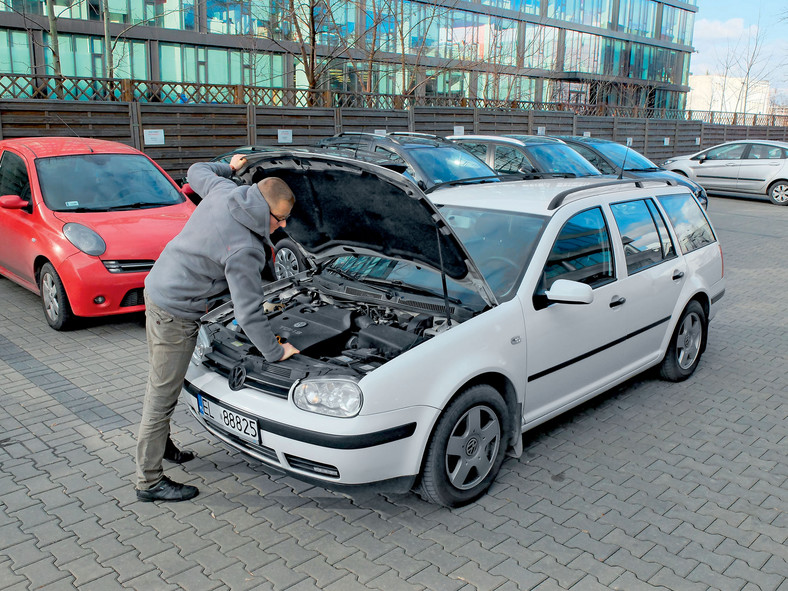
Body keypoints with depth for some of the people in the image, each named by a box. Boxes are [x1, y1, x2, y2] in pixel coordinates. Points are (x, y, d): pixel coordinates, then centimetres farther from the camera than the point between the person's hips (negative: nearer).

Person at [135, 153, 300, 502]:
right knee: (163, 396, 1)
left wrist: (229, 167, 30)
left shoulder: (223, 191, -6)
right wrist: (276, 352, -12)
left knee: (160, 383, 24)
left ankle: (160, 444, 43)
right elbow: (248, 314, -23)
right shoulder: (244, 251, -28)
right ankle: (149, 481, 13)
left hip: (158, 287, 10)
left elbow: (196, 172, 18)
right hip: (176, 313, -10)